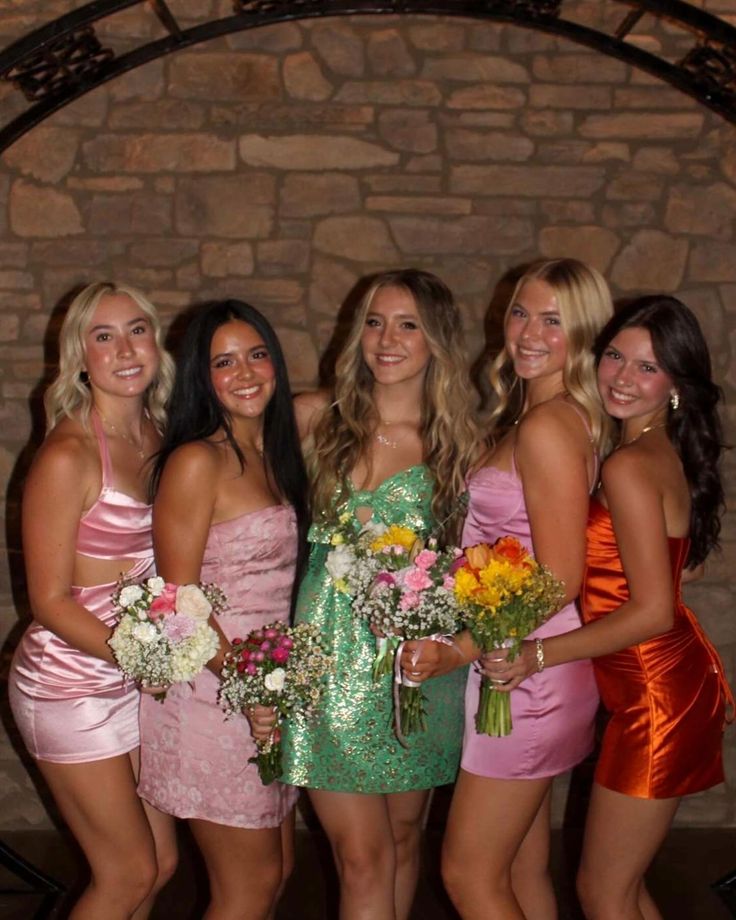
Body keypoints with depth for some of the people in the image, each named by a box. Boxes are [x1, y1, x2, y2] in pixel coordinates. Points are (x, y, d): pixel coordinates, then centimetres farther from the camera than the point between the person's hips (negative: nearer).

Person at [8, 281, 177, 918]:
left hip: (136, 677, 7)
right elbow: (50, 602, -16)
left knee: (161, 862, 15)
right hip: (70, 682, -6)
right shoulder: (68, 455, -18)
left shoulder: (159, 437, 2)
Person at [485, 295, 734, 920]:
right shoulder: (668, 454, 7)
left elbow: (653, 612, -22)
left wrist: (539, 655, -19)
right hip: (675, 682, 9)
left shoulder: (628, 467, -20)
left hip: (657, 697, -9)